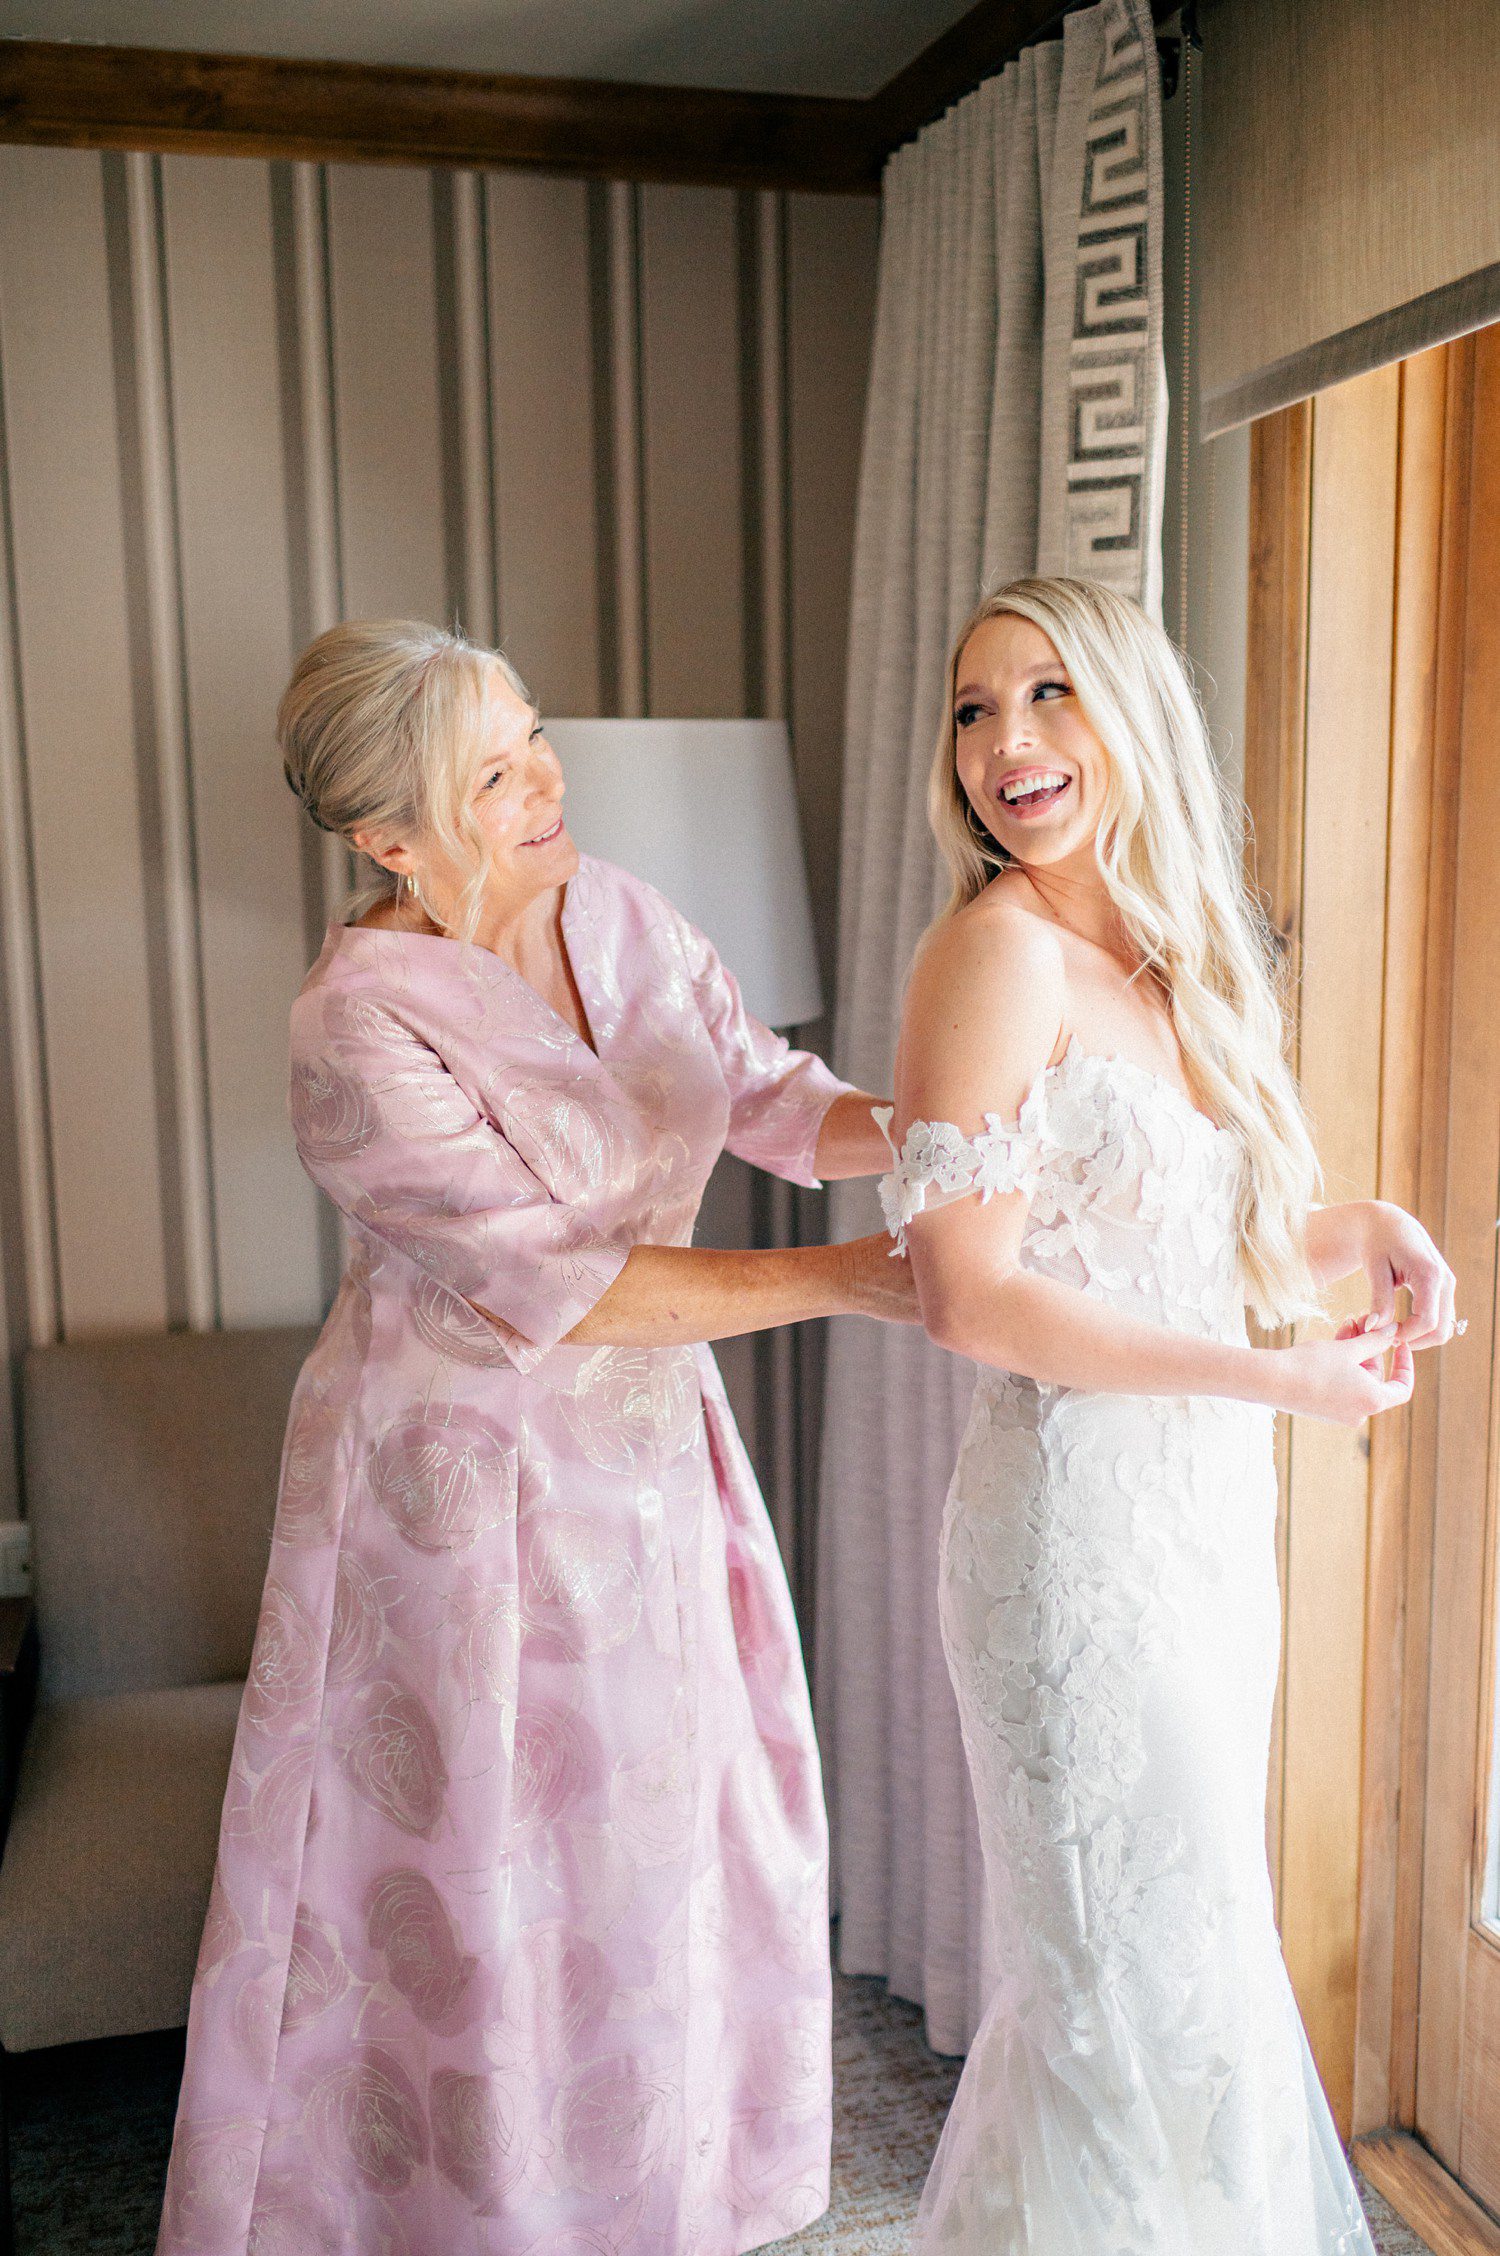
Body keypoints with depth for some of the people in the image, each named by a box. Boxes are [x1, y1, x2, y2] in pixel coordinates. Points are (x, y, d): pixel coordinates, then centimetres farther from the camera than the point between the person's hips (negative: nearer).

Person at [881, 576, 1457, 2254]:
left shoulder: (1179, 956, 10)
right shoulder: (1000, 948, -14)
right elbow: (968, 1298, -21)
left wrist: (1359, 1232, -3)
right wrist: (1279, 1375, -16)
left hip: (1207, 1517, 8)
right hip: (1080, 1520, -8)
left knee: (1190, 1963, 21)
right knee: (1145, 1990, 6)